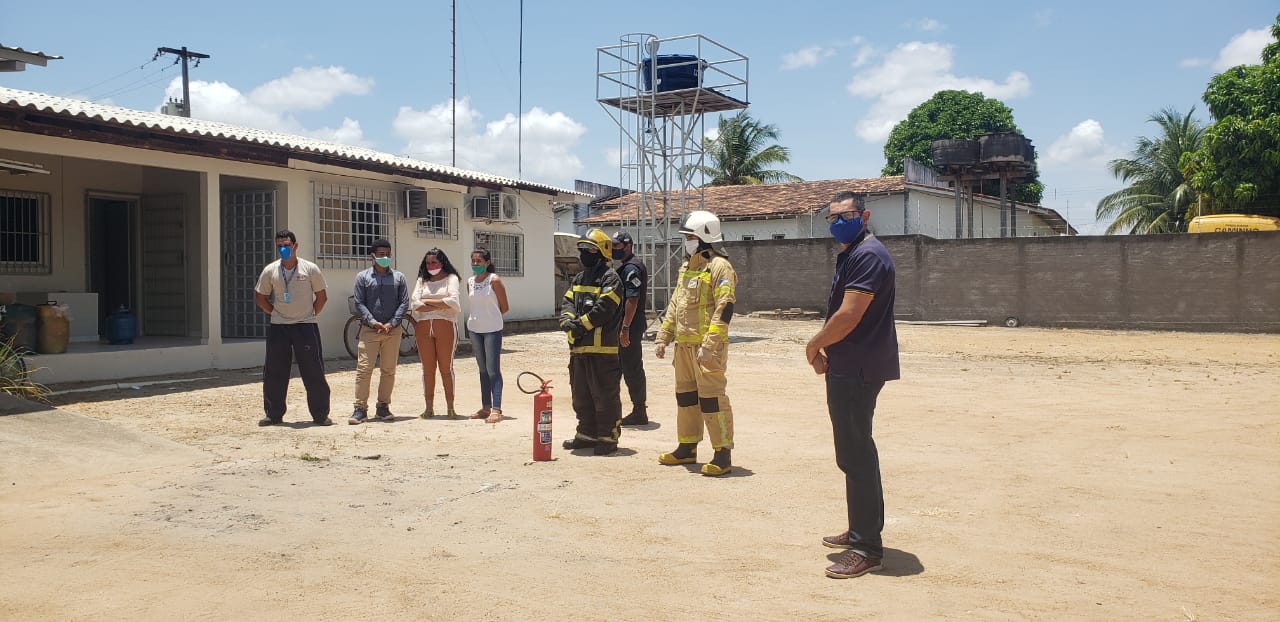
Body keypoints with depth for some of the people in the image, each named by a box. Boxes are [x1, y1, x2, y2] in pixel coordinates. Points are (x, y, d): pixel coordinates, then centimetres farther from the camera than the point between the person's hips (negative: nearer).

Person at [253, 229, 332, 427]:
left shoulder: (310, 269, -2)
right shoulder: (270, 271, 3)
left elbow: (321, 297, 5)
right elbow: (260, 298, 12)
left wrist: (309, 316, 2)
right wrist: (277, 313, 6)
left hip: (305, 327, -2)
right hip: (278, 328, 2)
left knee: (314, 372, -2)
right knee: (274, 373, 5)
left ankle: (320, 415, 7)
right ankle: (274, 414, 17)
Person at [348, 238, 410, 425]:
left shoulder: (398, 277, 9)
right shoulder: (363, 276, 6)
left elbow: (404, 303, 4)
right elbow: (359, 303, 1)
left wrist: (392, 324, -8)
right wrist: (373, 322, -11)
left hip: (393, 330, 2)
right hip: (369, 330, -2)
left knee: (389, 370, 6)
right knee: (363, 369, -7)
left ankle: (383, 407, 15)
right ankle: (360, 409, -3)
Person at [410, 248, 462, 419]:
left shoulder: (451, 278, 7)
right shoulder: (422, 281, 16)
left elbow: (453, 301, -9)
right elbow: (415, 304, 2)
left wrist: (428, 302, -2)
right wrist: (441, 305, -4)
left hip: (445, 326, -3)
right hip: (423, 327, 3)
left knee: (446, 368, 0)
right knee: (427, 369, 3)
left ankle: (450, 408, 6)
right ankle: (429, 408, 8)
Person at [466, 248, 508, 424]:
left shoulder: (494, 280, -8)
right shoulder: (470, 282, 8)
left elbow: (504, 308, -4)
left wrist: (490, 317, 5)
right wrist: (478, 319, 8)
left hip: (492, 329, -6)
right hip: (474, 329, 6)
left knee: (493, 370, -8)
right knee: (483, 370, 13)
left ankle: (496, 409, -9)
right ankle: (486, 407, 20)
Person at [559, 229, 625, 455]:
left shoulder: (610, 279, -6)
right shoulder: (579, 279, 20)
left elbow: (603, 308, -17)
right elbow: (567, 303, 11)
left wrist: (581, 324, -18)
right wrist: (567, 320, -10)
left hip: (602, 348, -9)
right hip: (578, 348, 9)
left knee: (605, 395, -4)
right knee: (581, 394, 15)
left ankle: (608, 437, 4)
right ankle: (587, 434, 26)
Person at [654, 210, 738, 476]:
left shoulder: (719, 267, -10)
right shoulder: (686, 267, 18)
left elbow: (724, 308, -18)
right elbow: (674, 305, 23)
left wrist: (709, 344, -24)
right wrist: (663, 337, 16)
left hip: (706, 347, -9)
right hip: (684, 344, 9)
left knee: (711, 397, -8)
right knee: (685, 395, 14)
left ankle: (723, 454, -1)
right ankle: (687, 448, 26)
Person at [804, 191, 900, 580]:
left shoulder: (868, 255, -16)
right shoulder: (848, 255, 18)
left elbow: (848, 316, -23)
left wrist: (814, 345, -8)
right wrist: (823, 349, 5)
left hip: (859, 370, -11)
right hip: (847, 368, 11)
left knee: (855, 455, -9)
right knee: (854, 452, 18)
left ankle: (867, 548, -4)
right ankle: (861, 530, 30)